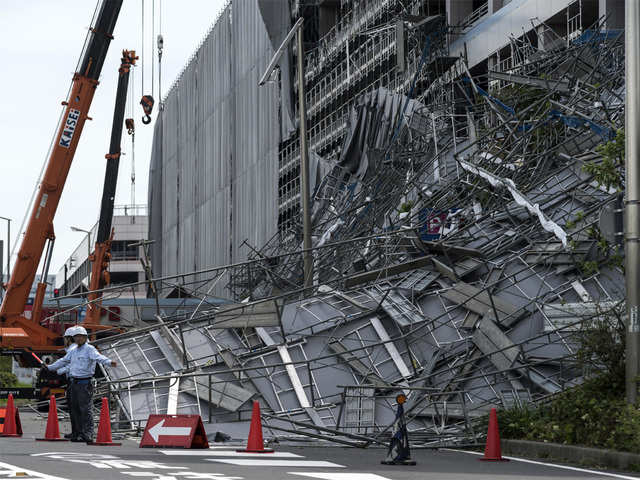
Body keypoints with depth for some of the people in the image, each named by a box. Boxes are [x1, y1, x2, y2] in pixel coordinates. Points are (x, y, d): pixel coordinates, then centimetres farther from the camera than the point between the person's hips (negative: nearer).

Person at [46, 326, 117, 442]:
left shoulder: (89, 349, -6)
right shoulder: (74, 351, 18)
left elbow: (98, 357, -24)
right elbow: (63, 361, 33)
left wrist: (109, 362, -44)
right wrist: (49, 367, 44)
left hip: (85, 383, -8)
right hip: (74, 383, 8)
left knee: (86, 409, -11)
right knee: (75, 409, 10)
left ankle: (88, 435, -13)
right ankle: (79, 433, 16)